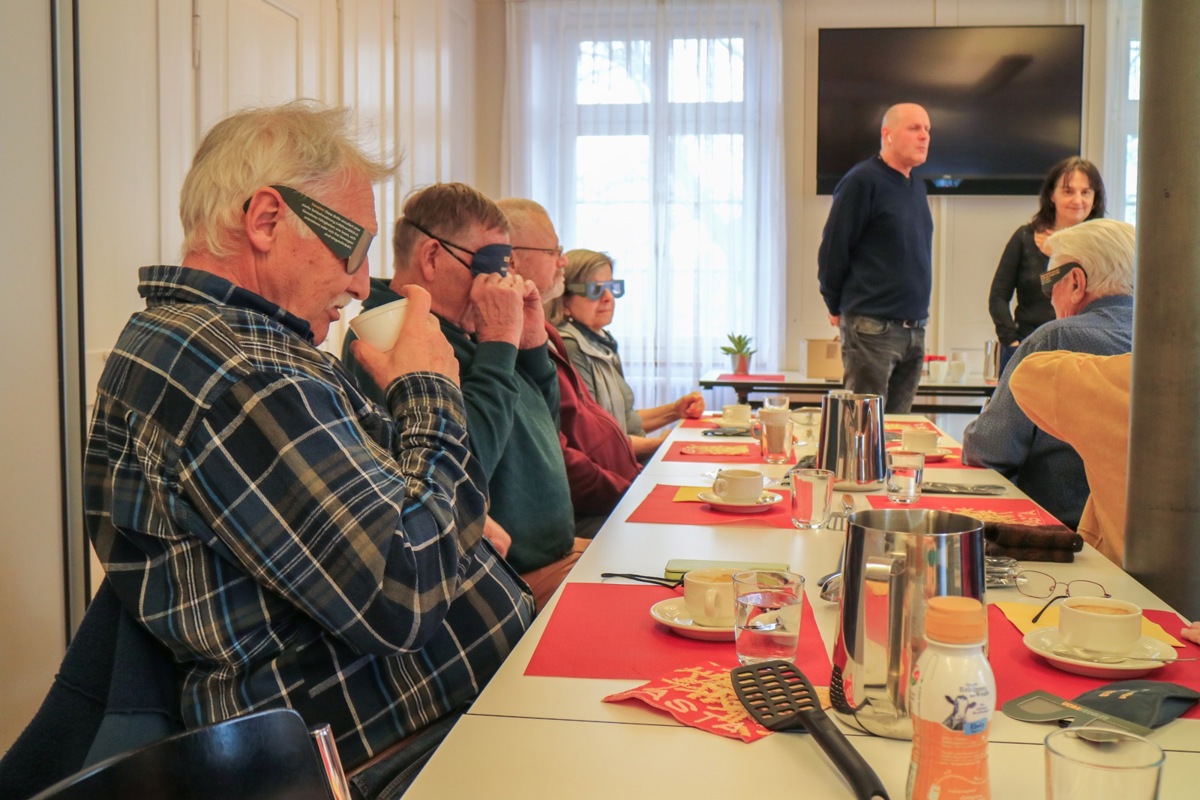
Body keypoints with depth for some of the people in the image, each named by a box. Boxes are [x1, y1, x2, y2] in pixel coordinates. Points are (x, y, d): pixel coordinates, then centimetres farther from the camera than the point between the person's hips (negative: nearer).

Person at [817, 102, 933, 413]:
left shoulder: (916, 186, 15)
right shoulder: (862, 181, -10)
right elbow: (833, 248, -9)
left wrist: (918, 319, 17)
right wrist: (836, 307, 0)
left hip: (915, 329, 7)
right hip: (871, 328, -7)